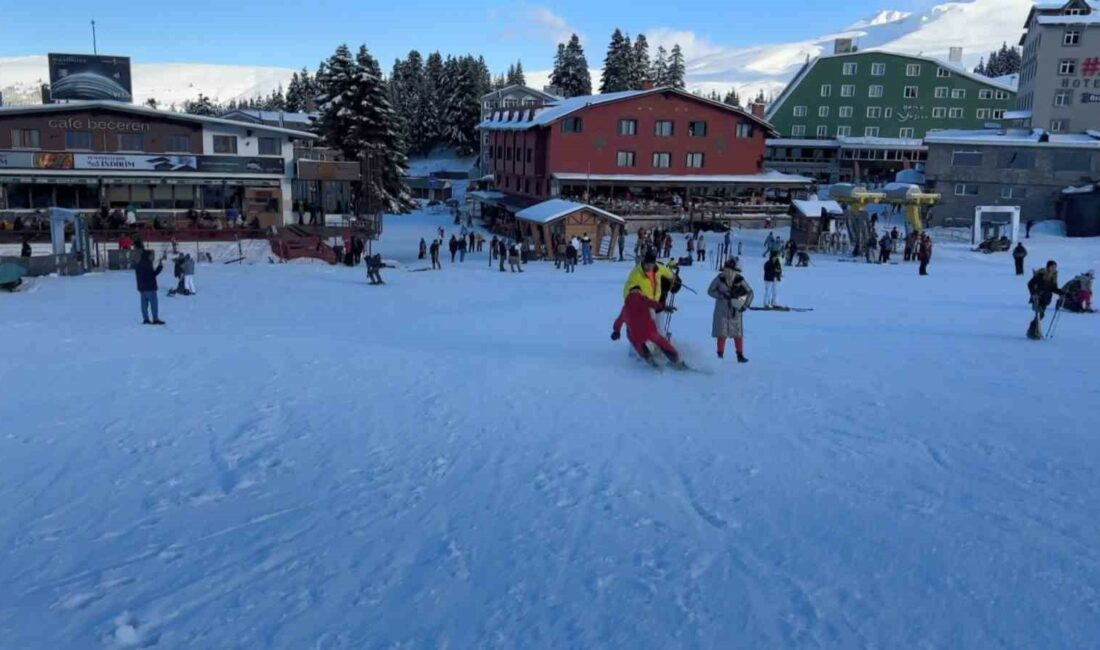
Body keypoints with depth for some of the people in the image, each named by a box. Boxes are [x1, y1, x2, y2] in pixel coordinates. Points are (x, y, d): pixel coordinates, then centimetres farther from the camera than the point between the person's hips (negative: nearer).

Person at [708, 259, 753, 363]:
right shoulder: (720, 278, -12)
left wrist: (746, 305, -11)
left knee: (738, 333, 5)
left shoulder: (740, 280, -11)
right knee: (722, 334, -1)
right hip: (722, 310, -1)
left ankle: (740, 355, 15)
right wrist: (722, 295, -20)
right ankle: (720, 355, 11)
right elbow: (710, 291, -6)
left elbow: (750, 292, 0)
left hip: (736, 310, 1)